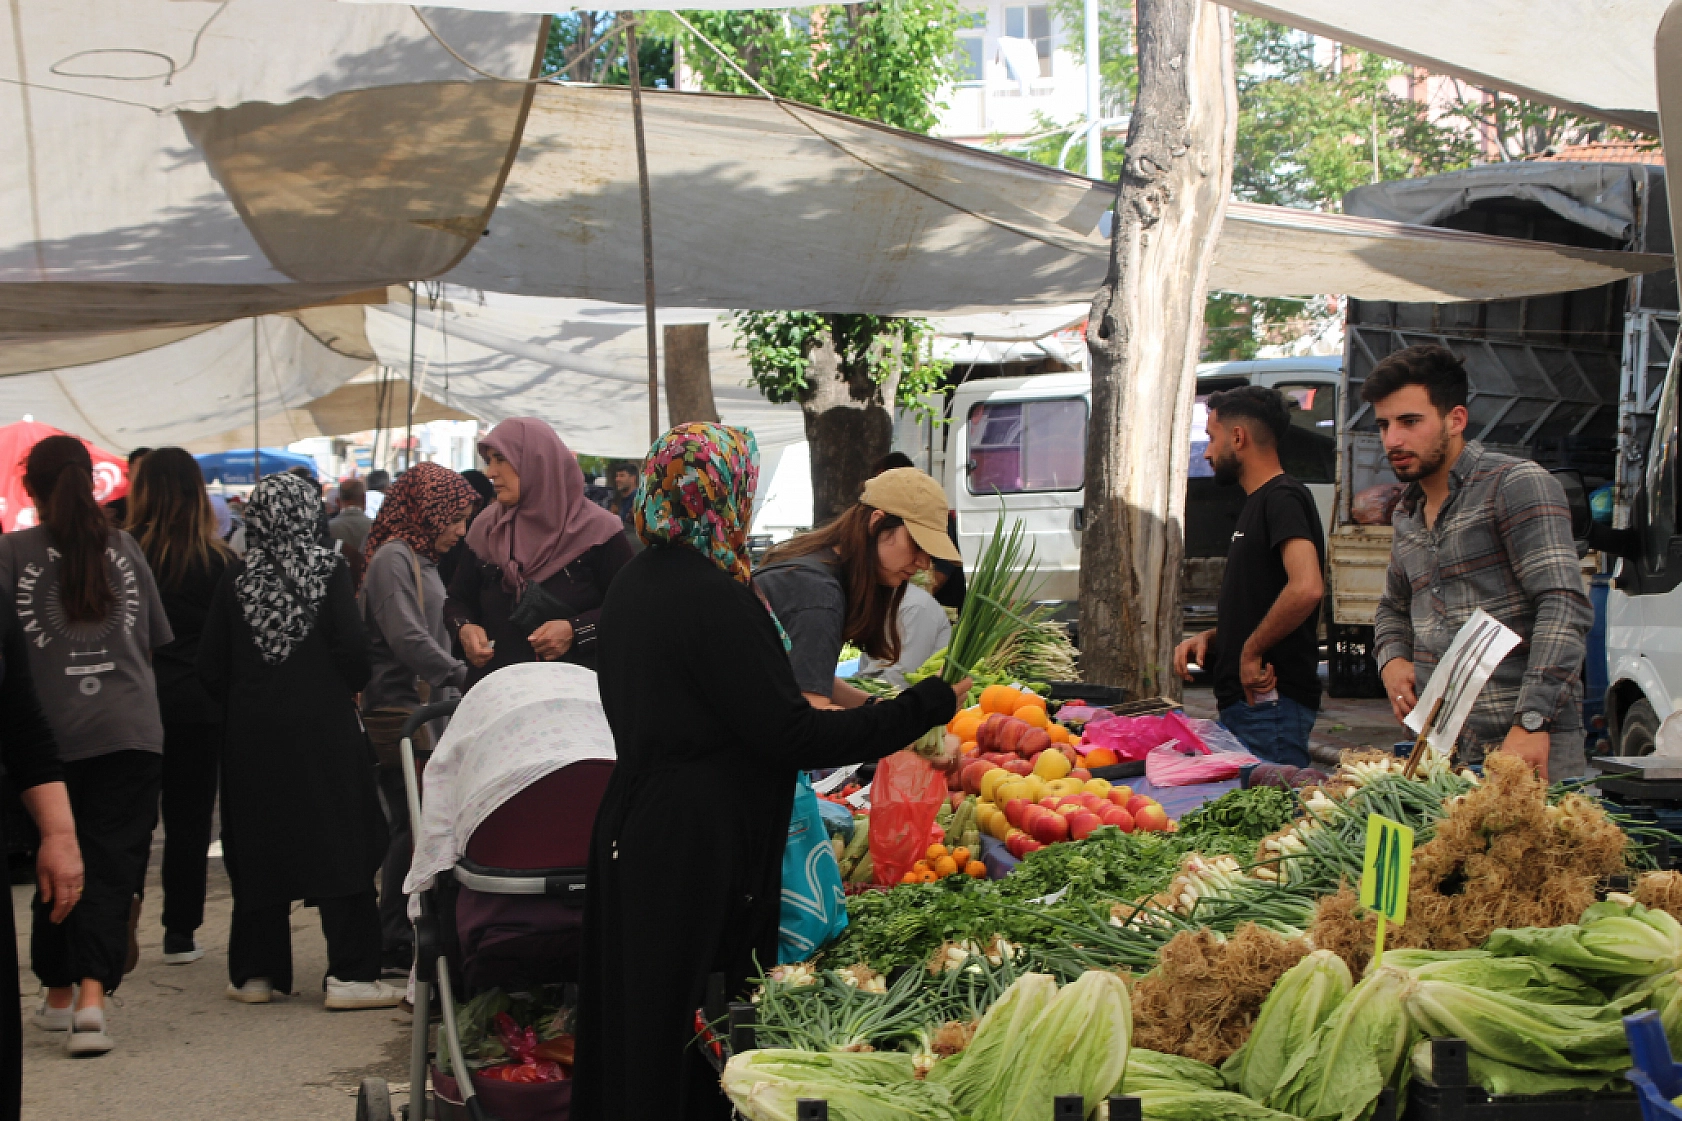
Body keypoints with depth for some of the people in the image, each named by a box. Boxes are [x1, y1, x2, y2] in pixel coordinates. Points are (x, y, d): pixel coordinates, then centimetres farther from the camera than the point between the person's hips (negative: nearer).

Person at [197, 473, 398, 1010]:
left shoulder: (236, 577, 0)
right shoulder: (329, 569, -6)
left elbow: (211, 665, 1)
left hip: (252, 731, 2)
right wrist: (350, 688, 8)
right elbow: (352, 649, -11)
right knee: (339, 845, 1)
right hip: (324, 725, -2)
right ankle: (350, 974, -3)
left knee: (259, 849, 10)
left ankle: (256, 973, 13)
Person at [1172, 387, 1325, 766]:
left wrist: (1251, 651, -18)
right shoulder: (1257, 503, 21)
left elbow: (1306, 588, -28)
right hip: (1242, 704, 10)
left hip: (1271, 703, -10)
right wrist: (1210, 638, 10)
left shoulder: (1283, 498, -11)